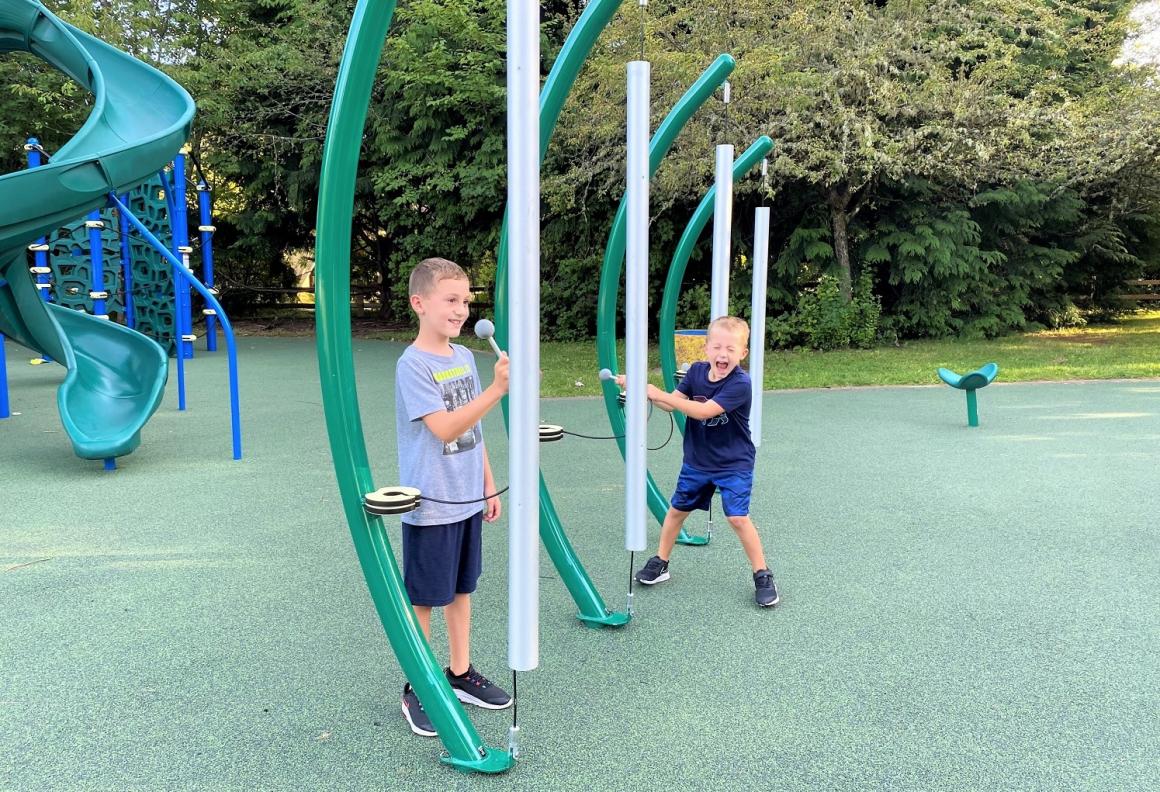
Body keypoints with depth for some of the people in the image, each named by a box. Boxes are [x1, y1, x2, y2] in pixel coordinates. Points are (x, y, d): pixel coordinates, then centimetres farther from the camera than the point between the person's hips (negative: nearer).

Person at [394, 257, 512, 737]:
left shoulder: (464, 356, 6)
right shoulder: (413, 365, -16)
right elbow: (445, 429, -26)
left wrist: (489, 487, 14)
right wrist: (496, 390, -35)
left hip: (467, 501, 7)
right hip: (430, 507, -7)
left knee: (461, 590, 17)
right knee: (423, 600, 6)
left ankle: (461, 674, 32)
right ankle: (417, 692, 21)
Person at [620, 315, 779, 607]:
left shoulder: (740, 384, -25)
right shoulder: (696, 370, -6)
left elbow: (704, 411, -33)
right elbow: (672, 404, -8)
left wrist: (660, 394, -32)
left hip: (733, 464, -5)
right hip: (696, 461, 6)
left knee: (738, 517, -13)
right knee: (677, 510, 14)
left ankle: (762, 575, 6)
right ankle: (660, 563, 32)